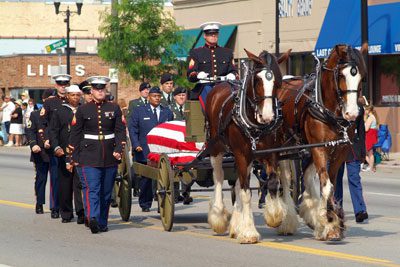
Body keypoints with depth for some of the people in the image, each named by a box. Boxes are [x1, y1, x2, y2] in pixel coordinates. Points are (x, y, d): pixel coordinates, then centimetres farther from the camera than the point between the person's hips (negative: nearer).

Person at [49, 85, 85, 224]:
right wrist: (56, 147, -11)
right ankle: (66, 214, 14)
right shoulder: (59, 112, 8)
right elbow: (53, 131, 3)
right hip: (64, 154, 1)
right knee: (65, 184, 5)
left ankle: (81, 213, -13)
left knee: (80, 183, -11)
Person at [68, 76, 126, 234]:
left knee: (106, 192, 7)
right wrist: (71, 157, 3)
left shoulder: (114, 109, 8)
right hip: (88, 157, -3)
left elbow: (121, 131, 6)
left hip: (110, 157, 3)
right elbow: (75, 134, 5)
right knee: (91, 189, -16)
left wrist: (119, 149, -9)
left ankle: (102, 223, 16)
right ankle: (93, 219, -30)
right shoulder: (83, 110, 4)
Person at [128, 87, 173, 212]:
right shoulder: (139, 111, 8)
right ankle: (145, 204, 15)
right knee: (146, 179, 4)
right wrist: (136, 145, -8)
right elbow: (132, 130, 5)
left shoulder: (167, 112, 14)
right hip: (145, 152, -1)